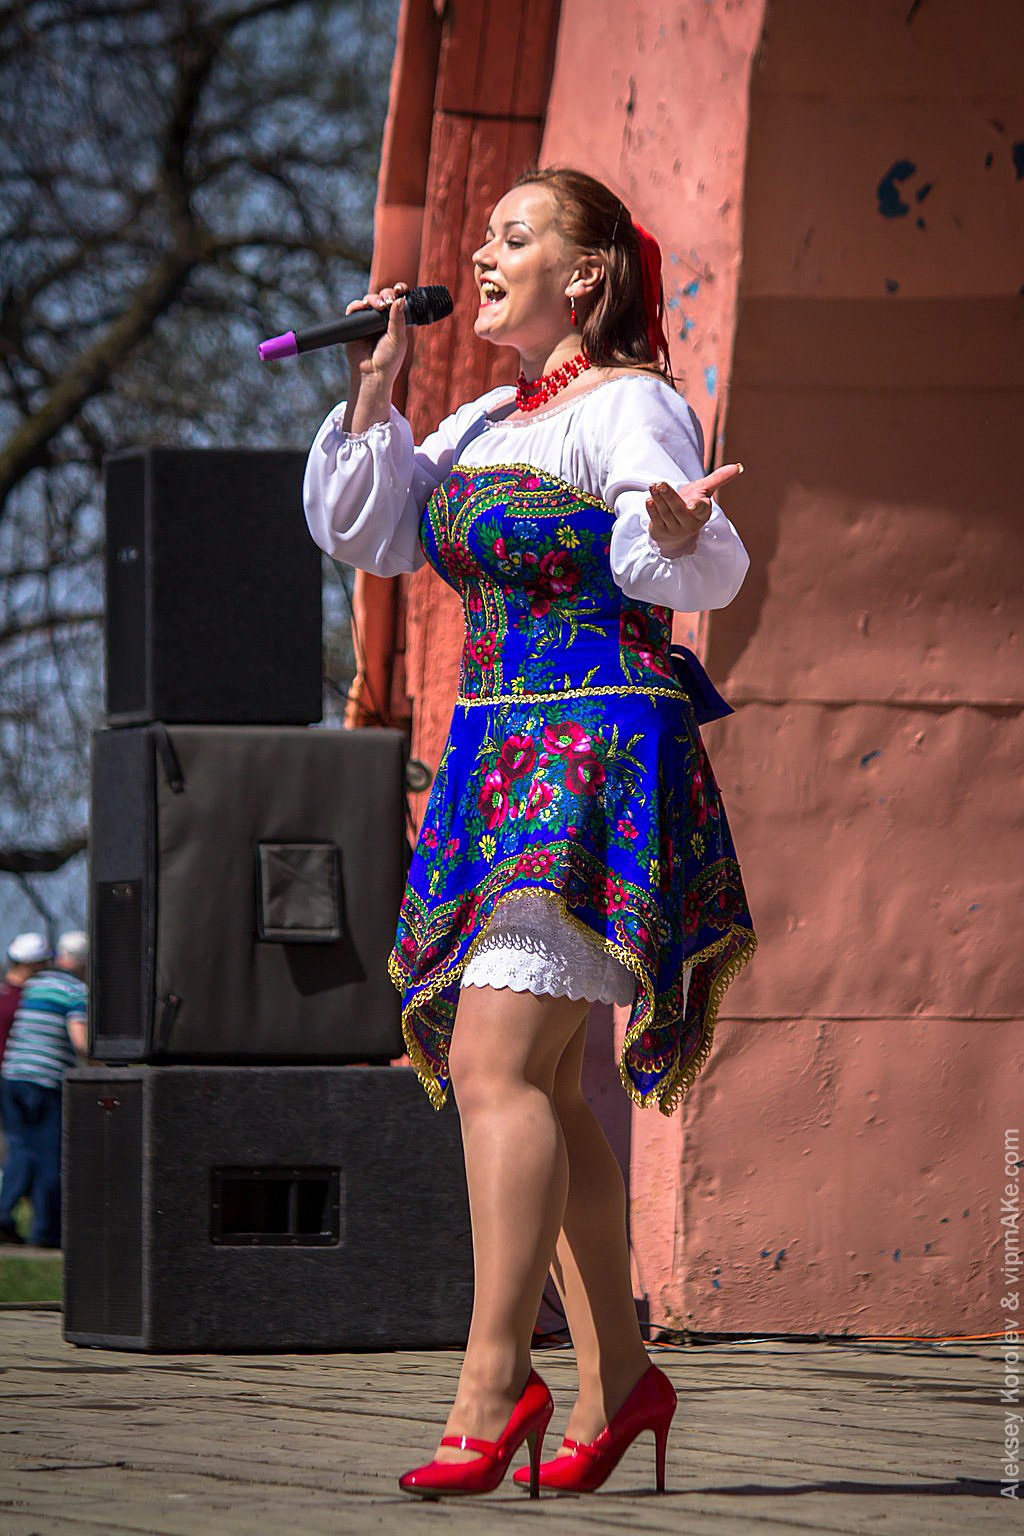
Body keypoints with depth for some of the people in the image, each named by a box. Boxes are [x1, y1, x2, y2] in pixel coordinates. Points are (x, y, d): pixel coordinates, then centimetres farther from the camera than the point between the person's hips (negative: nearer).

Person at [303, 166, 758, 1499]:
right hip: (501, 760, 9)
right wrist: (373, 393, 9)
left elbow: (708, 568, -20)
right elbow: (360, 537, 19)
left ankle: (495, 1380, -19)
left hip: (598, 755, -9)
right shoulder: (483, 425, 18)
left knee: (496, 1062, -18)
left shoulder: (630, 406, -8)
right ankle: (618, 1375, 14)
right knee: (544, 1083, 8)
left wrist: (681, 532, -43)